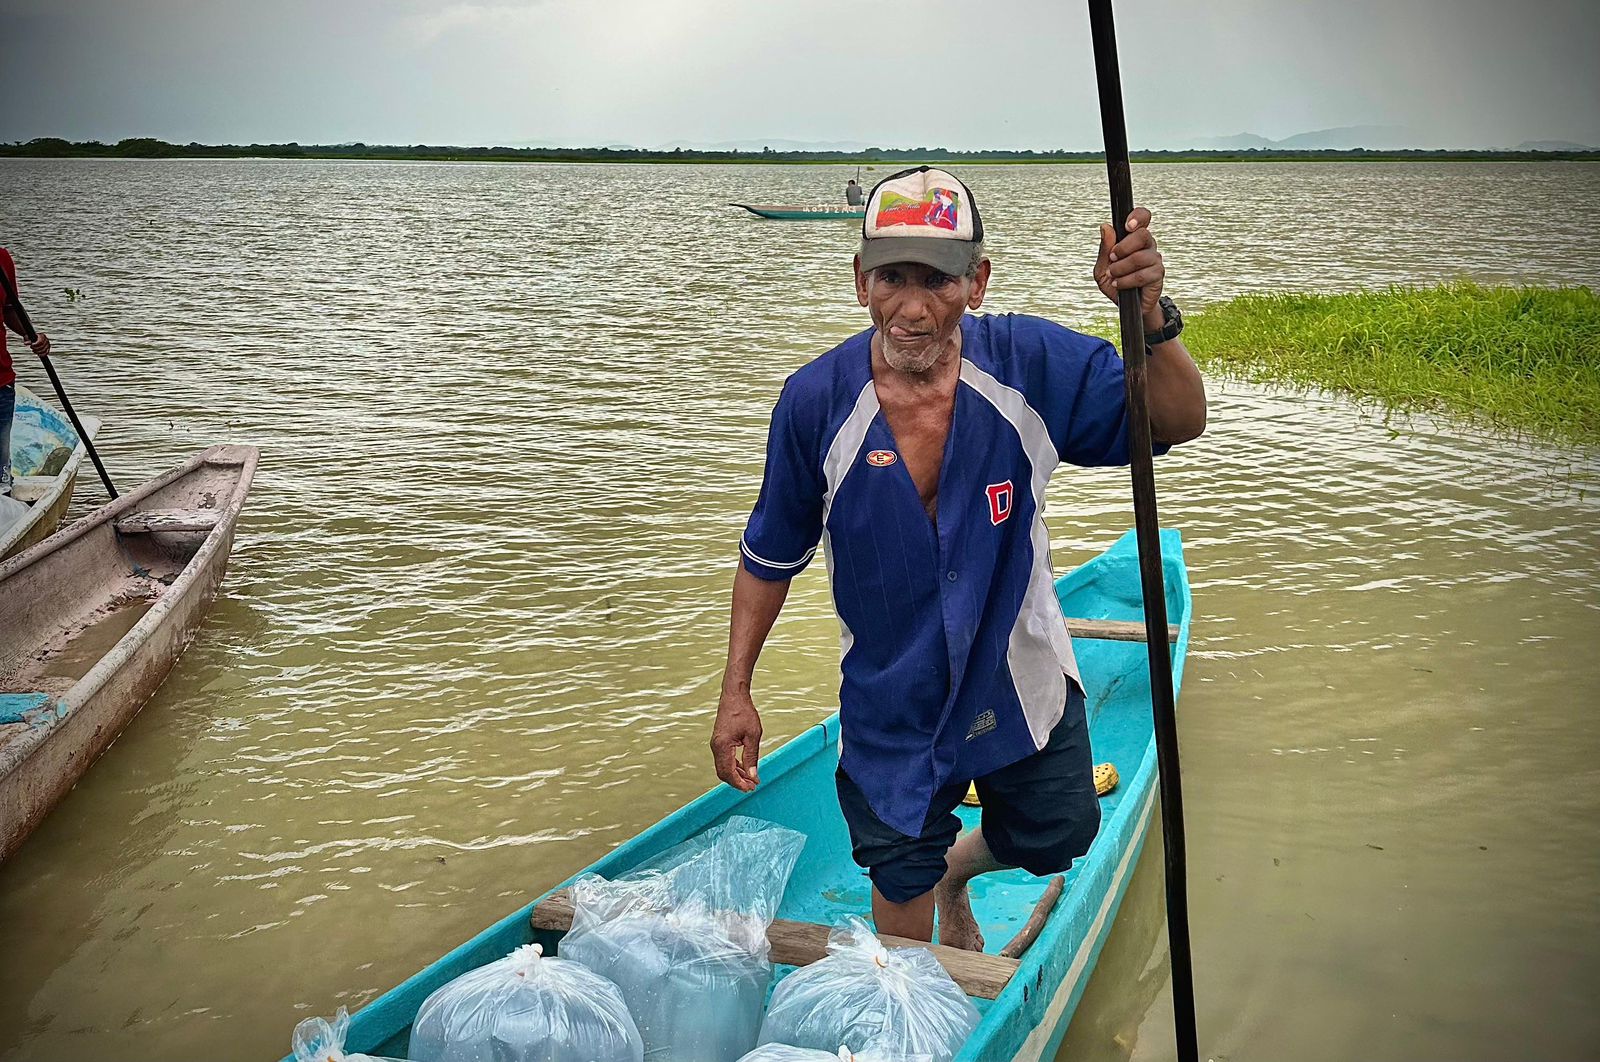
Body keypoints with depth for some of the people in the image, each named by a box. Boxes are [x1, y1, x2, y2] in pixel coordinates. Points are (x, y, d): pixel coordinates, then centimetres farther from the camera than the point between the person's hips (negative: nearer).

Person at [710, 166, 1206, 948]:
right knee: (900, 883, 17)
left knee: (1054, 841, 22)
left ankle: (956, 870, 56)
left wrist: (1151, 317, -34)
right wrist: (736, 692, -5)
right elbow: (770, 555, -5)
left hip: (1020, 677, 2)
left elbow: (1179, 423, -14)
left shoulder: (1032, 363, -18)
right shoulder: (815, 401, -19)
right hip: (890, 700, -1)